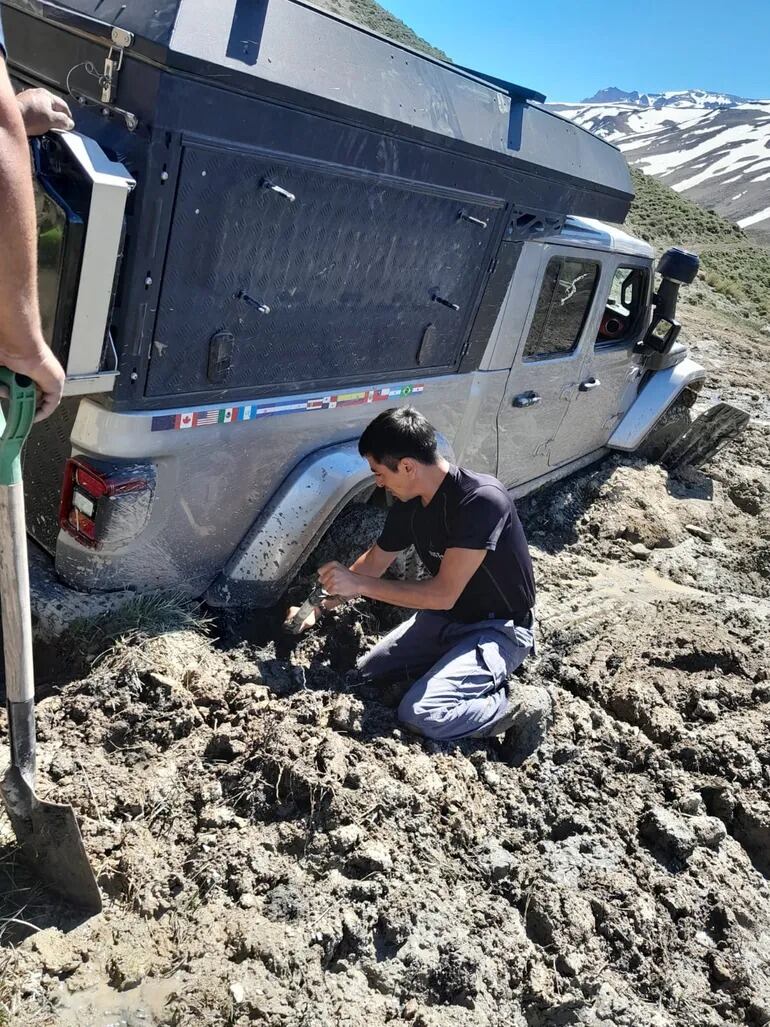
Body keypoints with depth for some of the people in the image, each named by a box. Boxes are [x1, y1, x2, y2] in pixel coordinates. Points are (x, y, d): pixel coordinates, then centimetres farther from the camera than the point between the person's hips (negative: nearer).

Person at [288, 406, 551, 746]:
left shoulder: (481, 499, -30)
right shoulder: (408, 504, -6)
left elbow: (444, 593, -29)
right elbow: (374, 561, 11)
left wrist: (358, 584, -24)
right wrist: (319, 608, 10)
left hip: (500, 628, -8)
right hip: (445, 617, 8)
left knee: (420, 713, -24)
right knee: (366, 674, 8)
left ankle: (518, 706, -4)